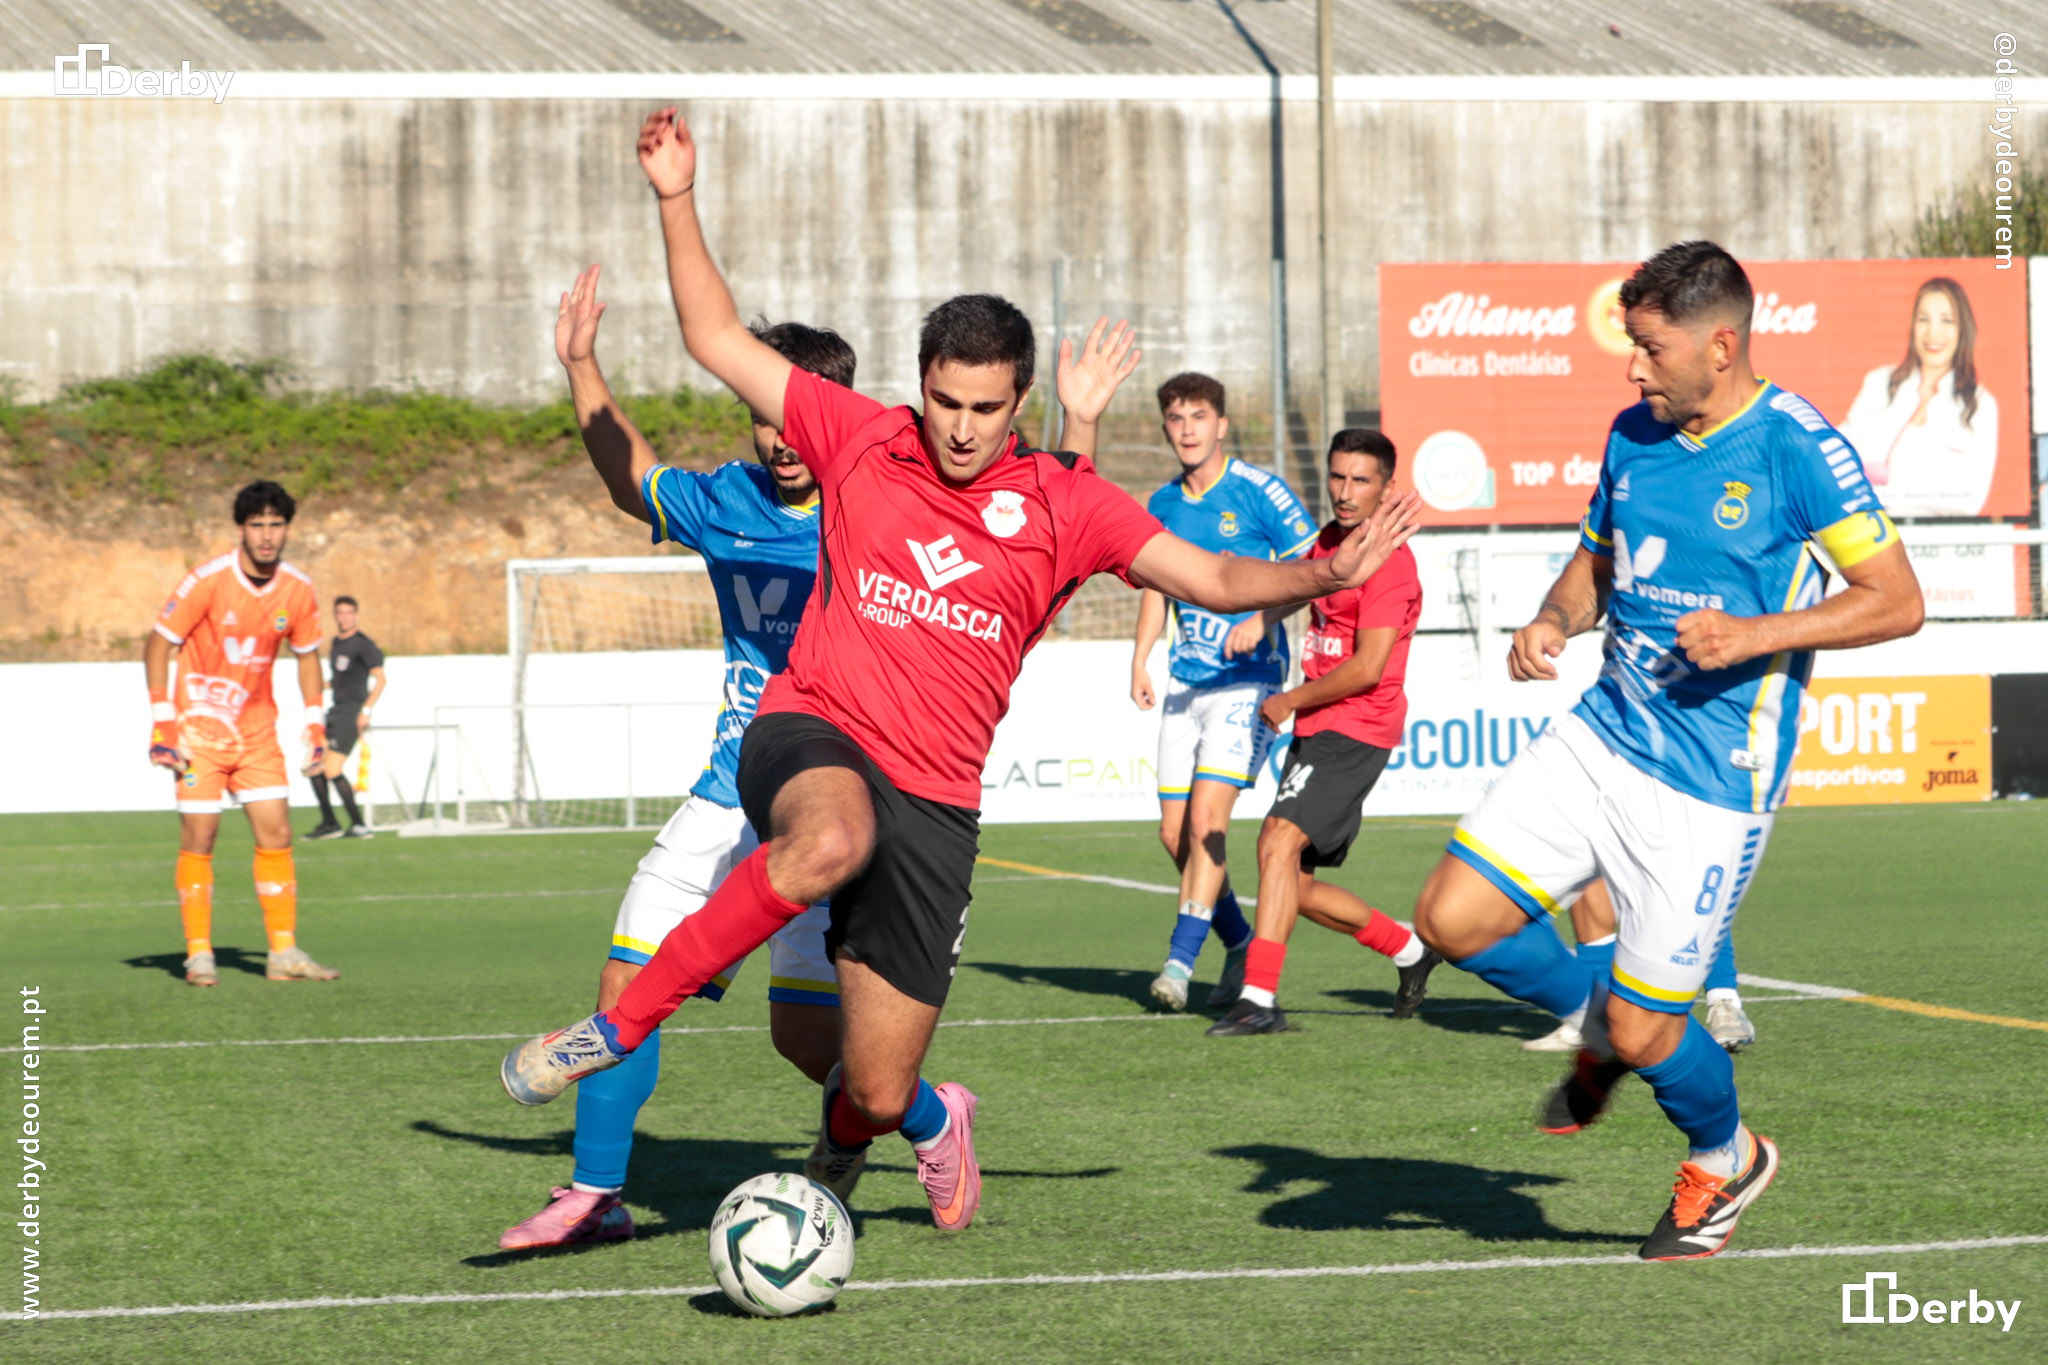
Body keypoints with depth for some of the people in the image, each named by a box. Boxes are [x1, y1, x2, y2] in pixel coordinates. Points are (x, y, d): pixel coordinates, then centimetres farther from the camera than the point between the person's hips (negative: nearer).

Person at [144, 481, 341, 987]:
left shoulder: (298, 589, -2)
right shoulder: (208, 580, -15)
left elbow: (307, 654, 15)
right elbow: (158, 645, -8)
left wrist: (315, 724, 8)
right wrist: (162, 720, -13)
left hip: (258, 731, 4)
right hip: (201, 728, -4)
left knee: (276, 836, -1)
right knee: (198, 839, -5)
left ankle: (283, 953, 3)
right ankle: (199, 955, 2)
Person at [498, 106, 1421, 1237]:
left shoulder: (1061, 502, 4)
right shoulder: (860, 440, 4)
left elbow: (1214, 580, 0)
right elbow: (719, 340, 8)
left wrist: (1325, 574, -18)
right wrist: (678, 203, 0)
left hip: (933, 801, 1)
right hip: (812, 733, -1)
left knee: (876, 1095, 0)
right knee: (833, 838, -42)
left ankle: (923, 1117, 42)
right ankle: (614, 1030, -32)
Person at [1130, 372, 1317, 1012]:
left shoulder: (1260, 491, -7)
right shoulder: (1162, 504, 9)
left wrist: (1262, 619, -22)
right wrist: (1140, 657, 8)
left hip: (1246, 679, -6)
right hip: (1184, 682, 6)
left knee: (1206, 819, -16)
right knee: (1175, 833, 4)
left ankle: (1181, 959, -11)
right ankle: (1240, 945, 23)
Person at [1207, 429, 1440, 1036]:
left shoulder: (1388, 560, -14)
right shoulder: (1329, 540, 14)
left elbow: (1367, 669, -18)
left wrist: (1288, 702, -8)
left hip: (1355, 730, -10)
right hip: (1316, 732, 10)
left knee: (1279, 841, -25)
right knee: (1298, 887, 10)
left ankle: (1260, 997, -29)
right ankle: (1410, 949, 29)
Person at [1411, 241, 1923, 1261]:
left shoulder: (1795, 447, -13)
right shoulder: (1634, 434, 7)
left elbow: (1897, 602, -13)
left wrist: (1753, 634, -23)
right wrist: (1553, 622, 0)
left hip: (1710, 783, -7)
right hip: (1601, 735, 7)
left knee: (1643, 1031, -2)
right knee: (1453, 920, -4)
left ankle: (1725, 1159, 31)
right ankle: (1594, 1022, 24)